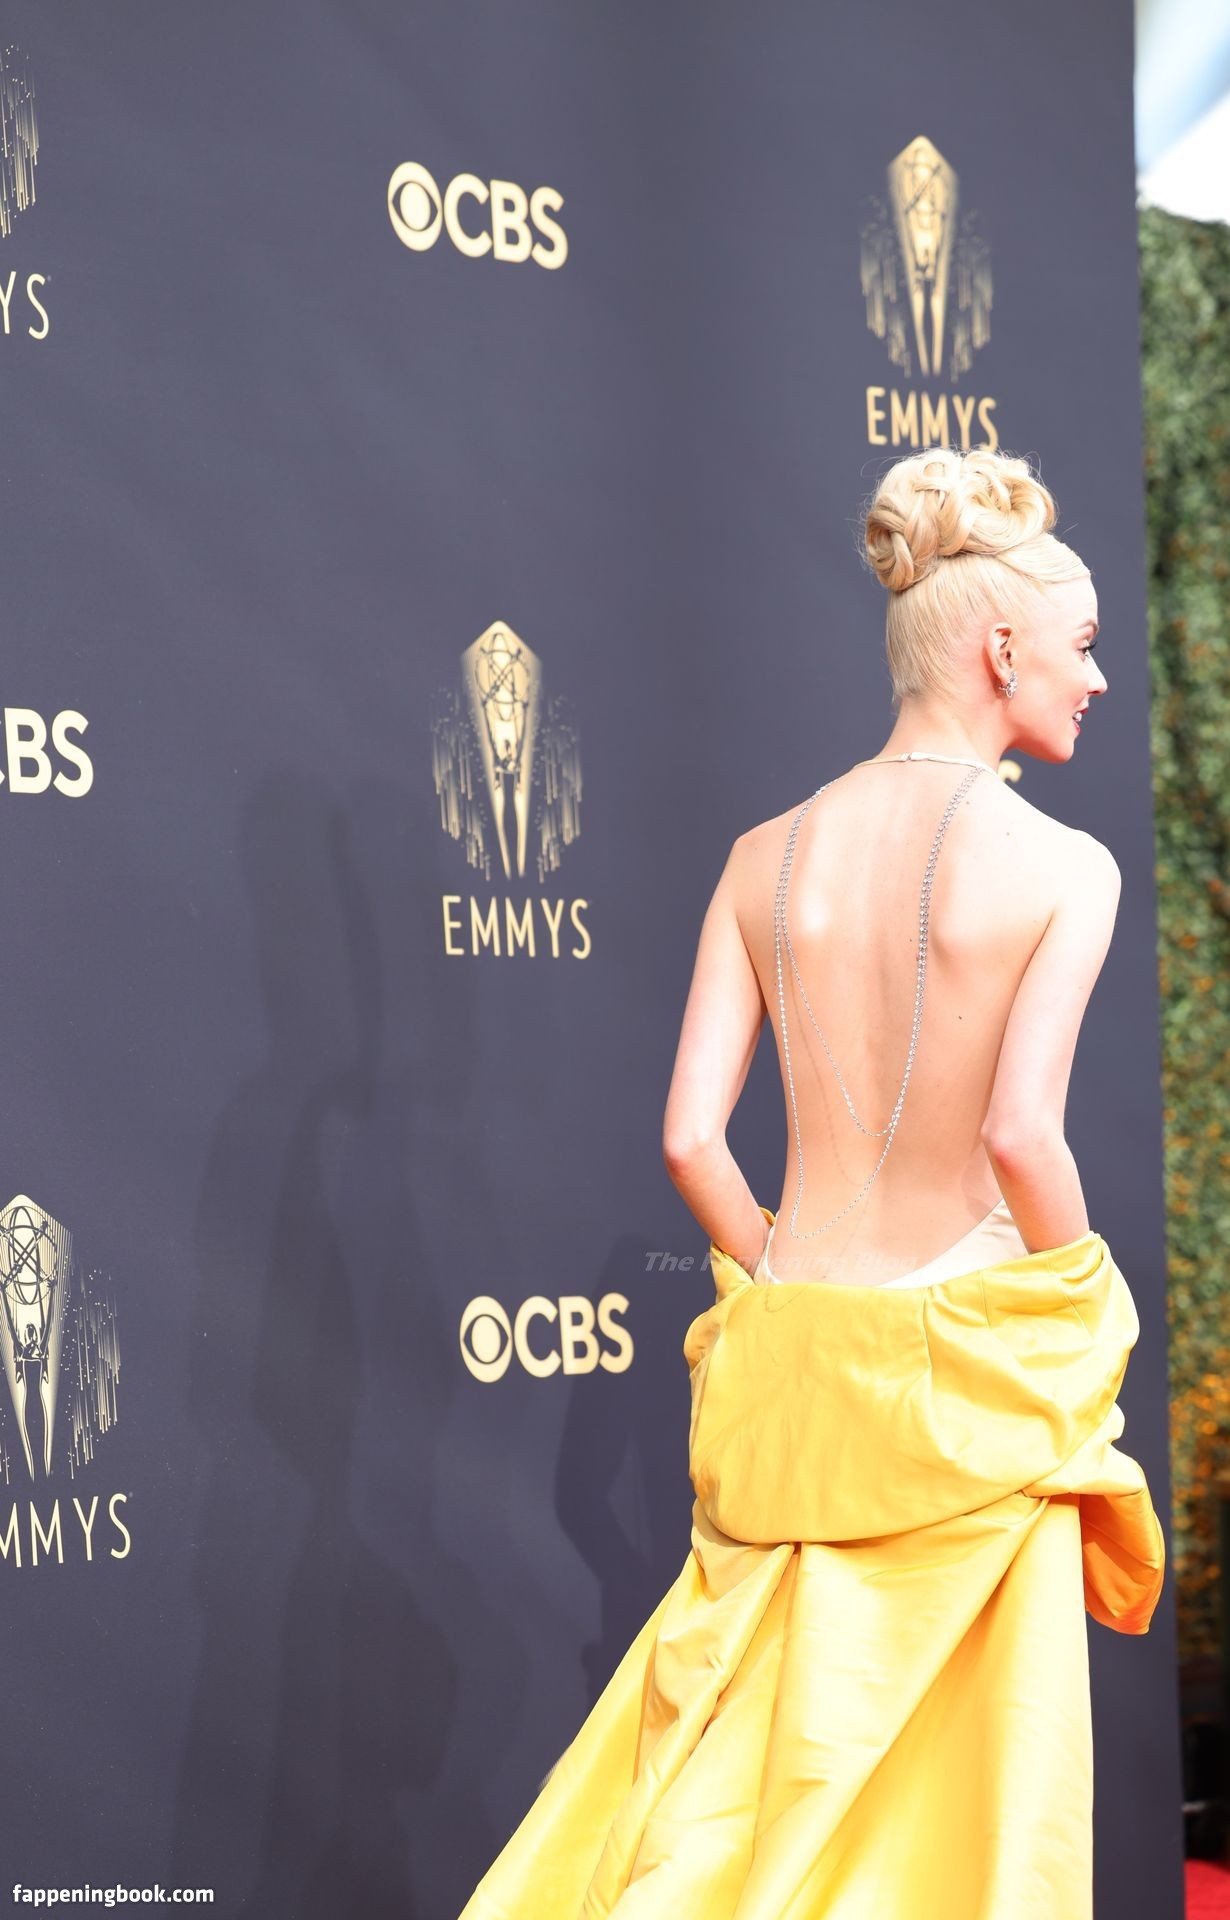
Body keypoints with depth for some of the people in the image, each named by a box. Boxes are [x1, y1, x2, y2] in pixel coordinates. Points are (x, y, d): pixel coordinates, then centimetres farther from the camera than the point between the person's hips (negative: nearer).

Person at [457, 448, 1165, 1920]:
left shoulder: (766, 858, 4)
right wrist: (1079, 1313, -3)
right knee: (966, 1792, 7)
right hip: (972, 1356, -4)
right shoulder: (1062, 866, -9)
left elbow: (689, 1137, 0)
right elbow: (1021, 1134, -19)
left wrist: (786, 1291, 13)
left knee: (758, 1743, 12)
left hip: (795, 1350, 4)